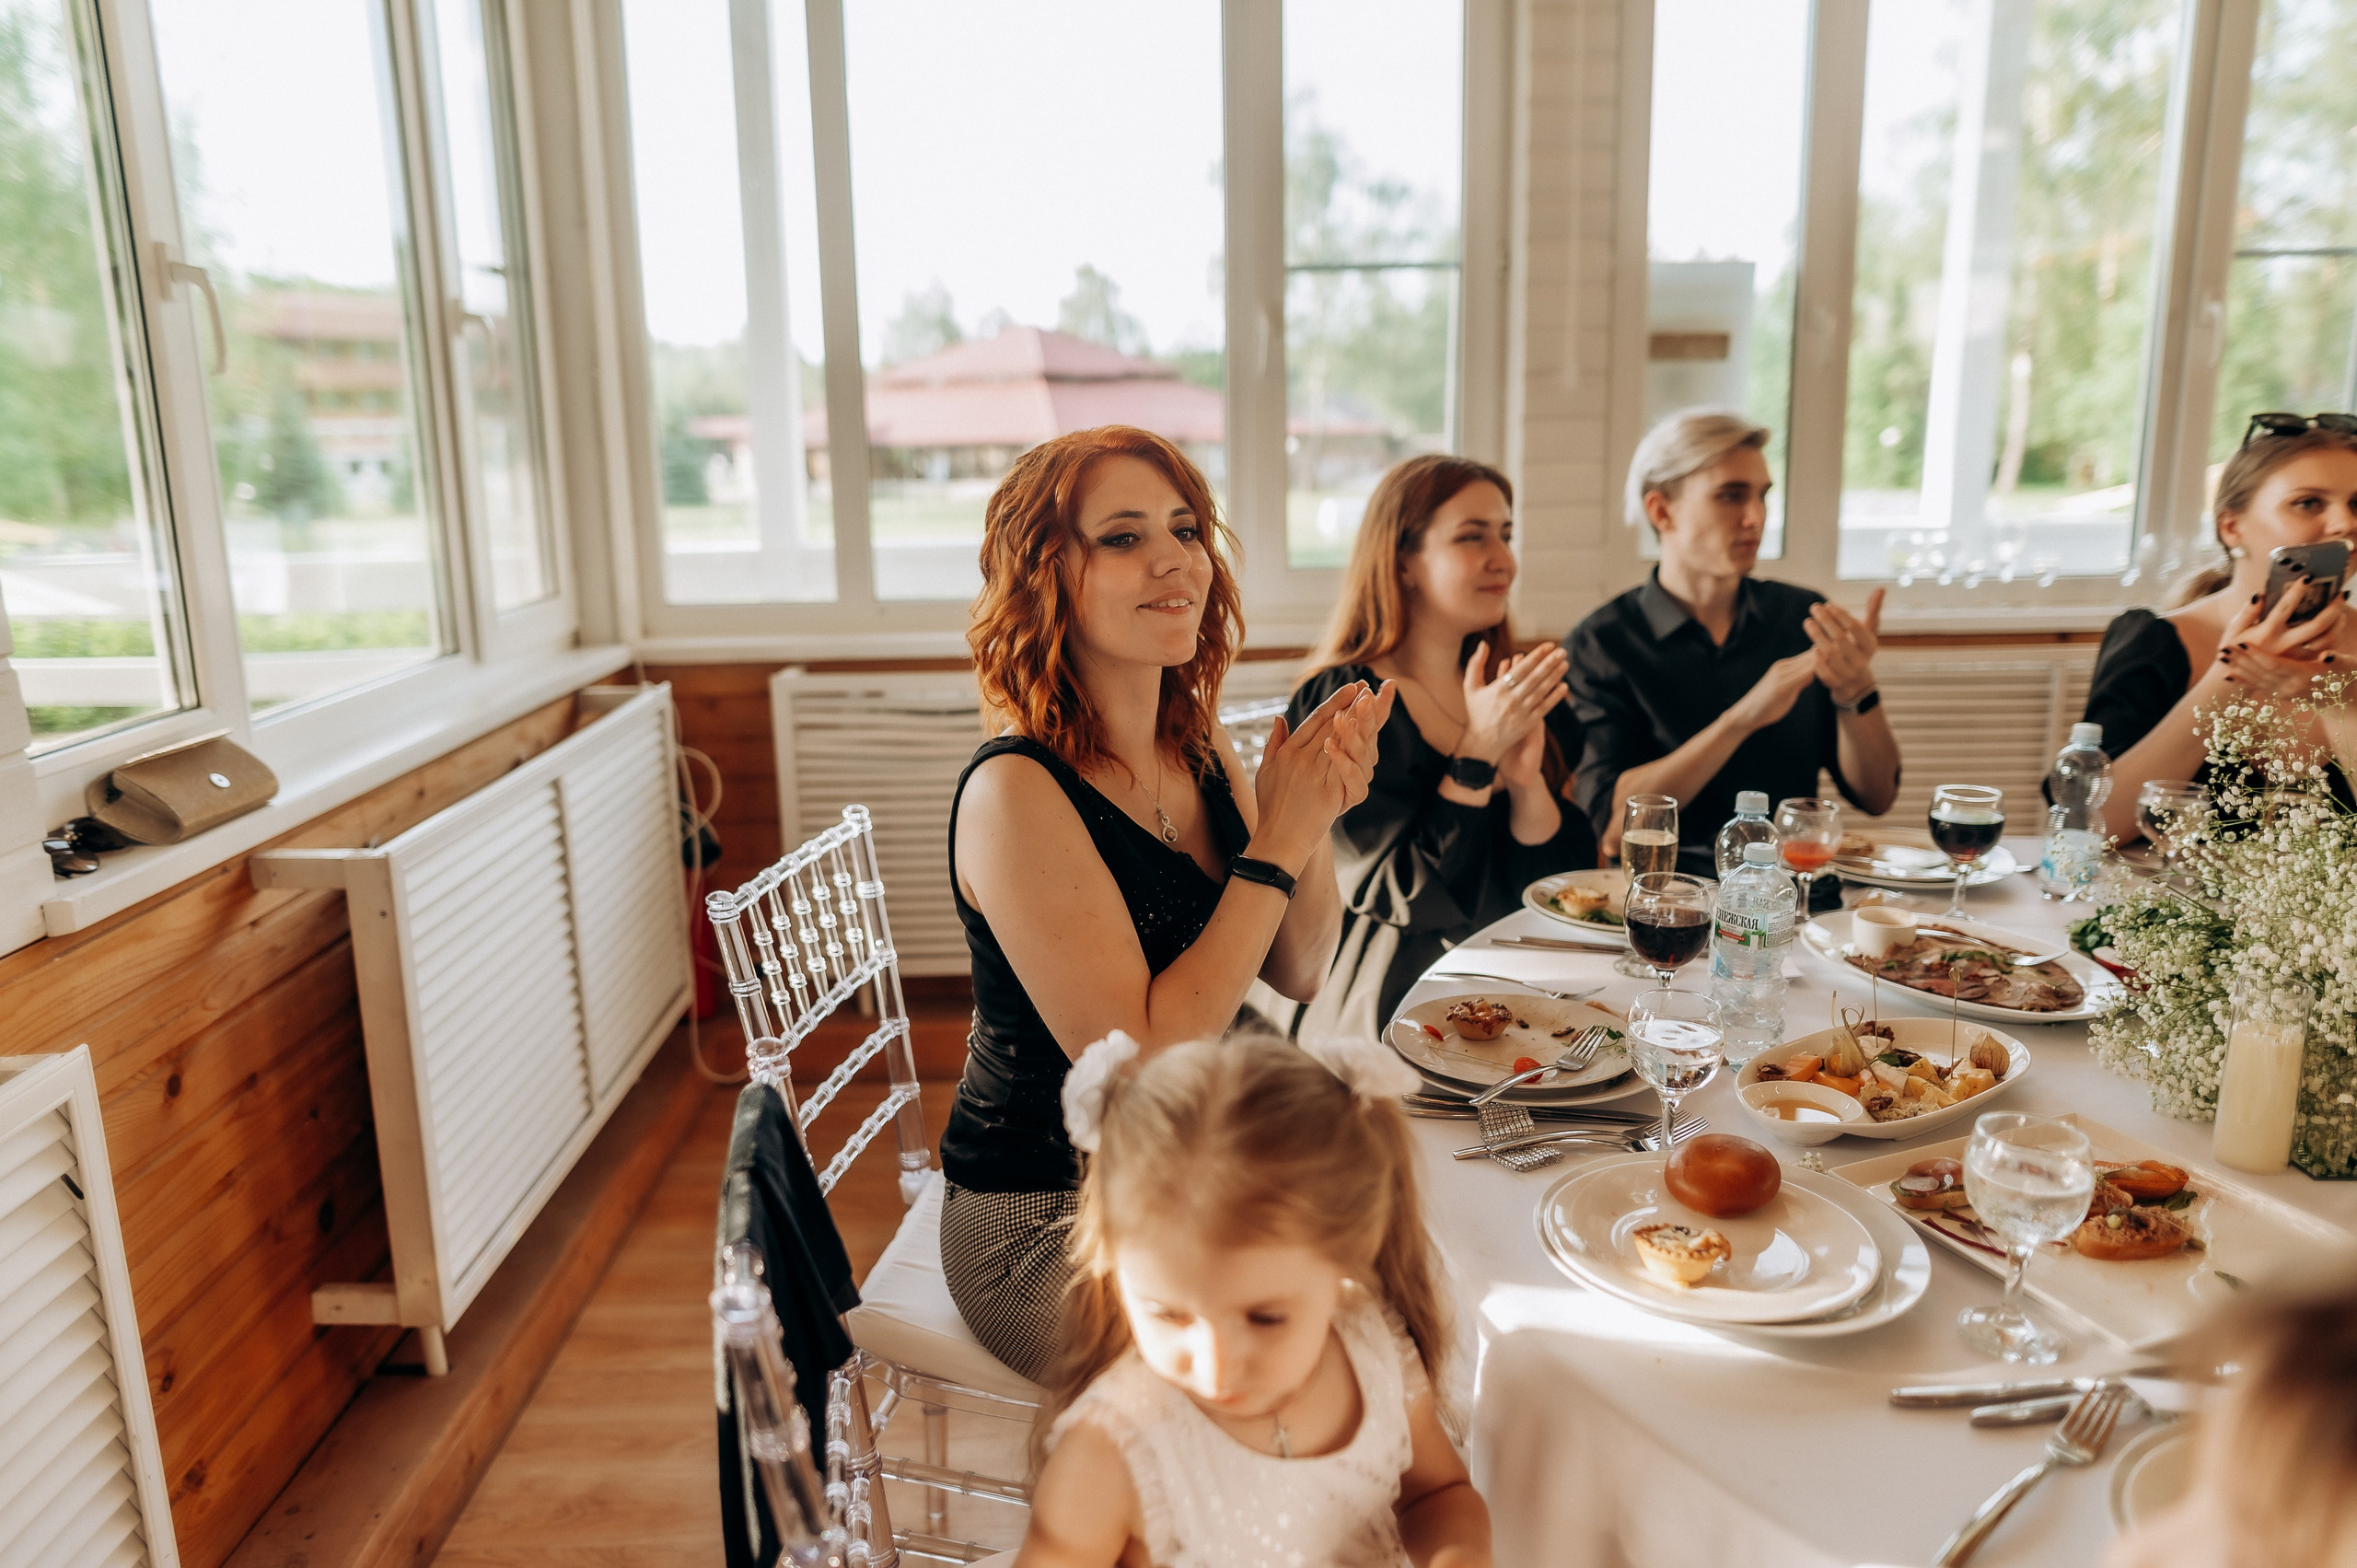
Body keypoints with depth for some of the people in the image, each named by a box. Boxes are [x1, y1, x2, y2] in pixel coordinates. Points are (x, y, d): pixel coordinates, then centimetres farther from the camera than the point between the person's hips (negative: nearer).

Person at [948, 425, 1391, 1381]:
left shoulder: (1200, 750, 0)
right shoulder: (1015, 792, -23)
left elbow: (1298, 974, 6)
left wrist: (1317, 816, -12)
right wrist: (1275, 843, -23)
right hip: (1042, 1230, -7)